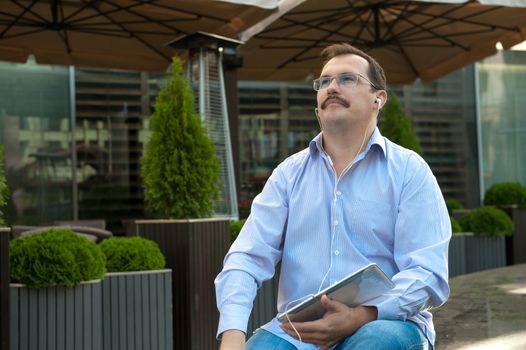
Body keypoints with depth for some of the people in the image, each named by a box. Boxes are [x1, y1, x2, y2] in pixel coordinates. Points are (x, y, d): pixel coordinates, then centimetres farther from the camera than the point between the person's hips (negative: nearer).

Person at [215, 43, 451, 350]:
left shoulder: (409, 171, 2)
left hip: (383, 323, -2)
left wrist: (361, 317, -25)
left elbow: (427, 273, -8)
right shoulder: (289, 173, 11)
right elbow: (248, 257, 0)